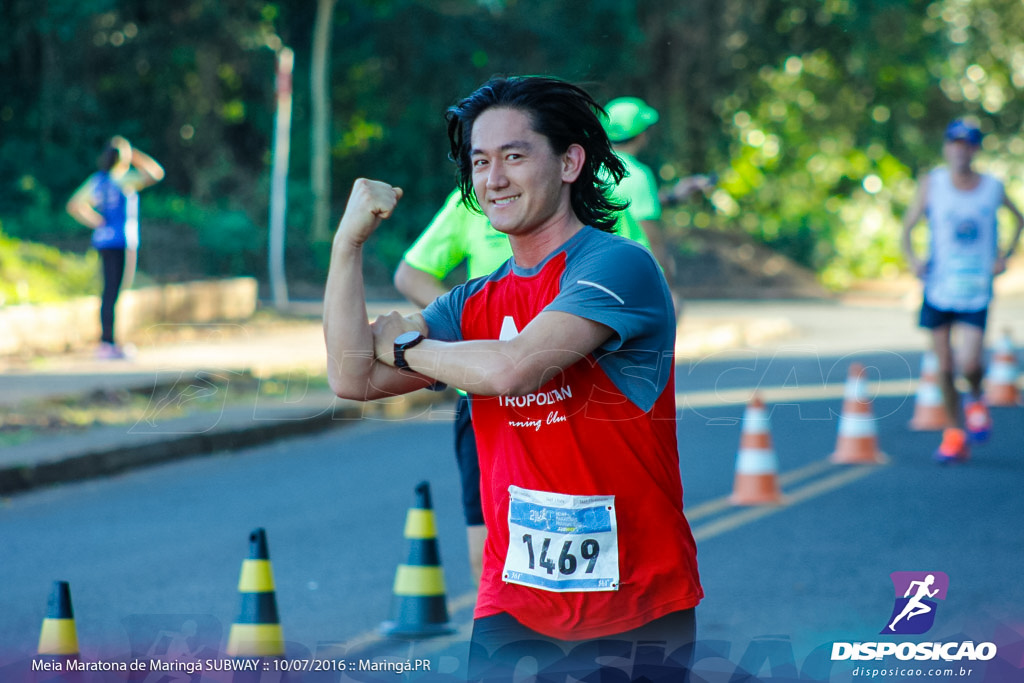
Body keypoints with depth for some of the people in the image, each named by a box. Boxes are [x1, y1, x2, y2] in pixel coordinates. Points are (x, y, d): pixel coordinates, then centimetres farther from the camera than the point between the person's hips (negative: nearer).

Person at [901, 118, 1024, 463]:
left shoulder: (993, 188, -2)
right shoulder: (932, 183, -3)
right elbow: (909, 223, 4)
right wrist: (911, 257, -13)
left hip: (975, 290, -1)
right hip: (938, 288, 1)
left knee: (971, 364, -14)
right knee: (945, 367, 2)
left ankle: (976, 401, 20)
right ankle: (955, 433, 19)